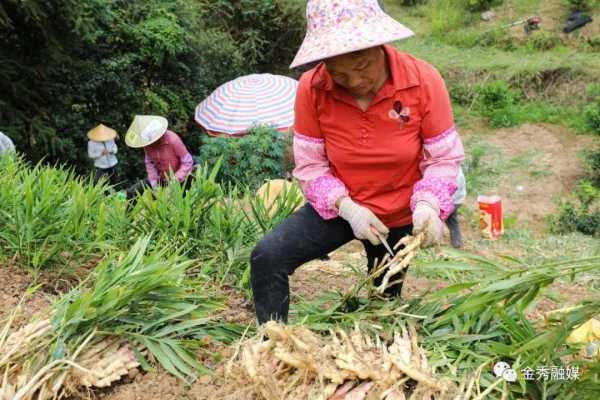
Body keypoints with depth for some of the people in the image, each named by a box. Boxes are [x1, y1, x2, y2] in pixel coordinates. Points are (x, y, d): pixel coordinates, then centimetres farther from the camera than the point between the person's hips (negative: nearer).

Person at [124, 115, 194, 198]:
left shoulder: (173, 140, -29)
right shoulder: (147, 142, -14)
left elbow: (188, 162, -22)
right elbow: (149, 162, -1)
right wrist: (154, 184, -10)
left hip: (178, 179, -5)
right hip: (160, 178, 6)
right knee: (131, 193, -2)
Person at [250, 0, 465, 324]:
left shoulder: (423, 80, -23)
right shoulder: (311, 89, -21)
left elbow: (444, 158, -14)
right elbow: (311, 165, -13)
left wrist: (427, 203, -33)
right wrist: (347, 208, -28)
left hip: (400, 215, 0)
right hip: (339, 208, 0)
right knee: (266, 257, -20)